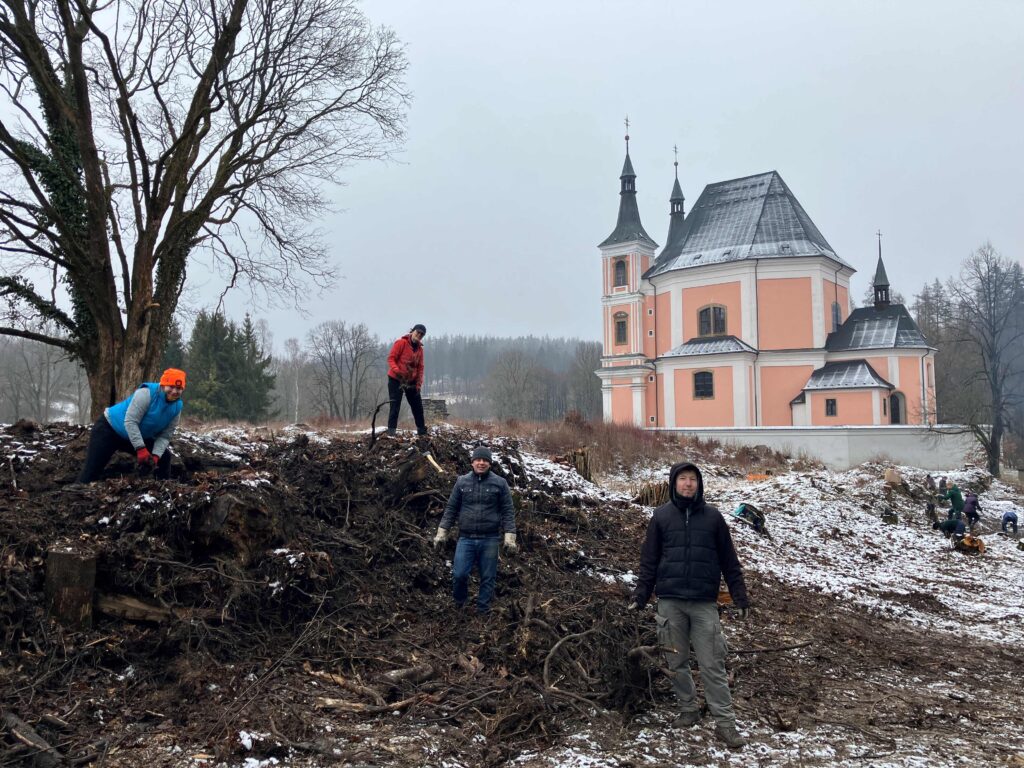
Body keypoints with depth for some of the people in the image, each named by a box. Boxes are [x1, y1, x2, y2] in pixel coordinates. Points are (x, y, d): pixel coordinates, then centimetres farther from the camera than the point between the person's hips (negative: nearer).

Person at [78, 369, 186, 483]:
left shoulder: (177, 406, -10)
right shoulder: (146, 393, -29)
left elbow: (165, 435, -8)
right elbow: (130, 422, -33)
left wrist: (155, 455, -24)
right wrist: (141, 450, -38)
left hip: (138, 435, 6)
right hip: (109, 428, -6)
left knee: (164, 456, -1)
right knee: (92, 469, -8)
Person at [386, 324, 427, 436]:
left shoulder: (420, 349, 8)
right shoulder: (401, 343, -10)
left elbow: (420, 367, 9)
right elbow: (391, 358, -13)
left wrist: (419, 383, -1)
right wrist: (396, 370, -31)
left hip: (411, 382, 6)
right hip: (396, 379, -6)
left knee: (418, 406, 10)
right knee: (395, 406, -10)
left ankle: (422, 430, 21)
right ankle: (391, 430, -7)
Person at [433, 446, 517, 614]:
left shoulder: (500, 483, 0)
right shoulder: (462, 482, 4)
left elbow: (508, 512, 0)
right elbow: (451, 509, 8)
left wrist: (510, 537, -7)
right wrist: (442, 533, 4)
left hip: (489, 539, -1)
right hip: (466, 538, 1)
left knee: (488, 578, 6)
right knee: (459, 574, -3)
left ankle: (482, 610, 21)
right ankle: (459, 601, 27)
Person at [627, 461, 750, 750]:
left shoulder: (712, 516, 3)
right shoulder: (661, 516, 2)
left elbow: (729, 561, 7)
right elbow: (649, 561, 5)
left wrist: (741, 598, 5)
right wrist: (640, 596, 0)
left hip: (704, 603, -1)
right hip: (669, 602, 1)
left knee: (712, 665, 0)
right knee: (677, 662, 10)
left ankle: (725, 722, 8)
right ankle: (689, 709, 28)